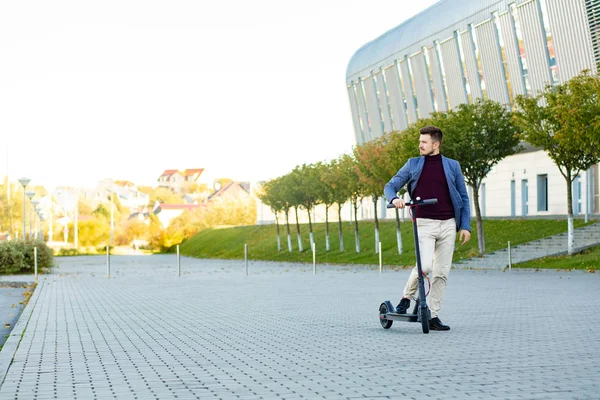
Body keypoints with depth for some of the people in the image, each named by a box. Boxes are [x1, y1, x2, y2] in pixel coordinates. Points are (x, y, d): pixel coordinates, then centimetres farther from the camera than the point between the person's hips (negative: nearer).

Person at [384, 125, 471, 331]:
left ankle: (433, 316, 12)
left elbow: (463, 197, 13)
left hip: (448, 225, 2)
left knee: (441, 272, 3)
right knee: (425, 265, -21)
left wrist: (465, 225, 4)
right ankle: (407, 297, 6)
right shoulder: (413, 165, 8)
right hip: (424, 223, -2)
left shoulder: (452, 166, 10)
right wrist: (394, 199, -16)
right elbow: (390, 185, 7)